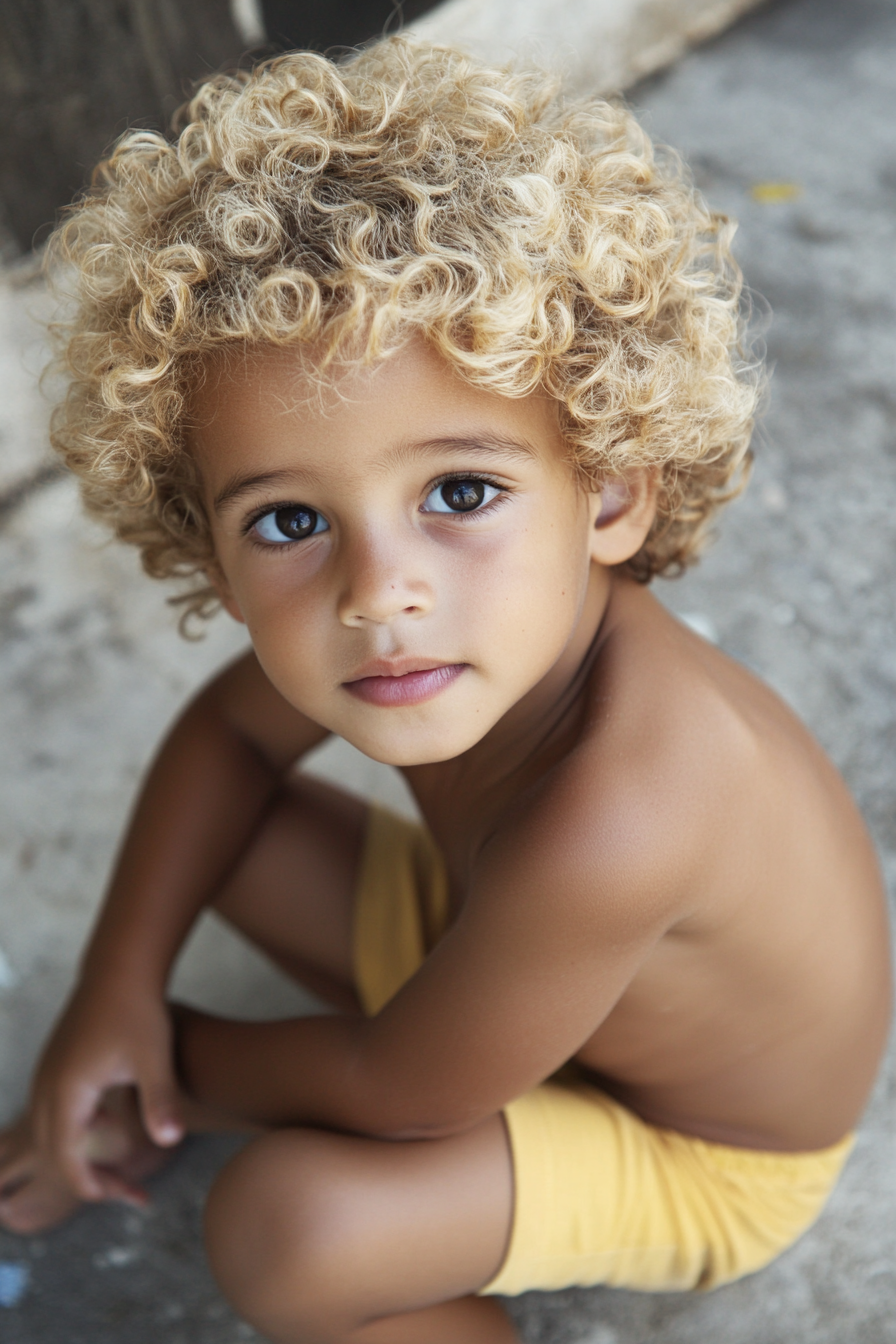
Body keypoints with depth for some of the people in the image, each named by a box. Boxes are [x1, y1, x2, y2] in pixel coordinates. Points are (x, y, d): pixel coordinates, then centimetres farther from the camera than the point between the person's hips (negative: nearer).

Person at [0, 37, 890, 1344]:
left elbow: (399, 1095, -27)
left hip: (702, 1154, -5)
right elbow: (227, 733, -4)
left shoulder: (608, 821, -45)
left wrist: (181, 1055, -10)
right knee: (228, 835, -1)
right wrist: (118, 986, -13)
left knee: (284, 1223, -26)